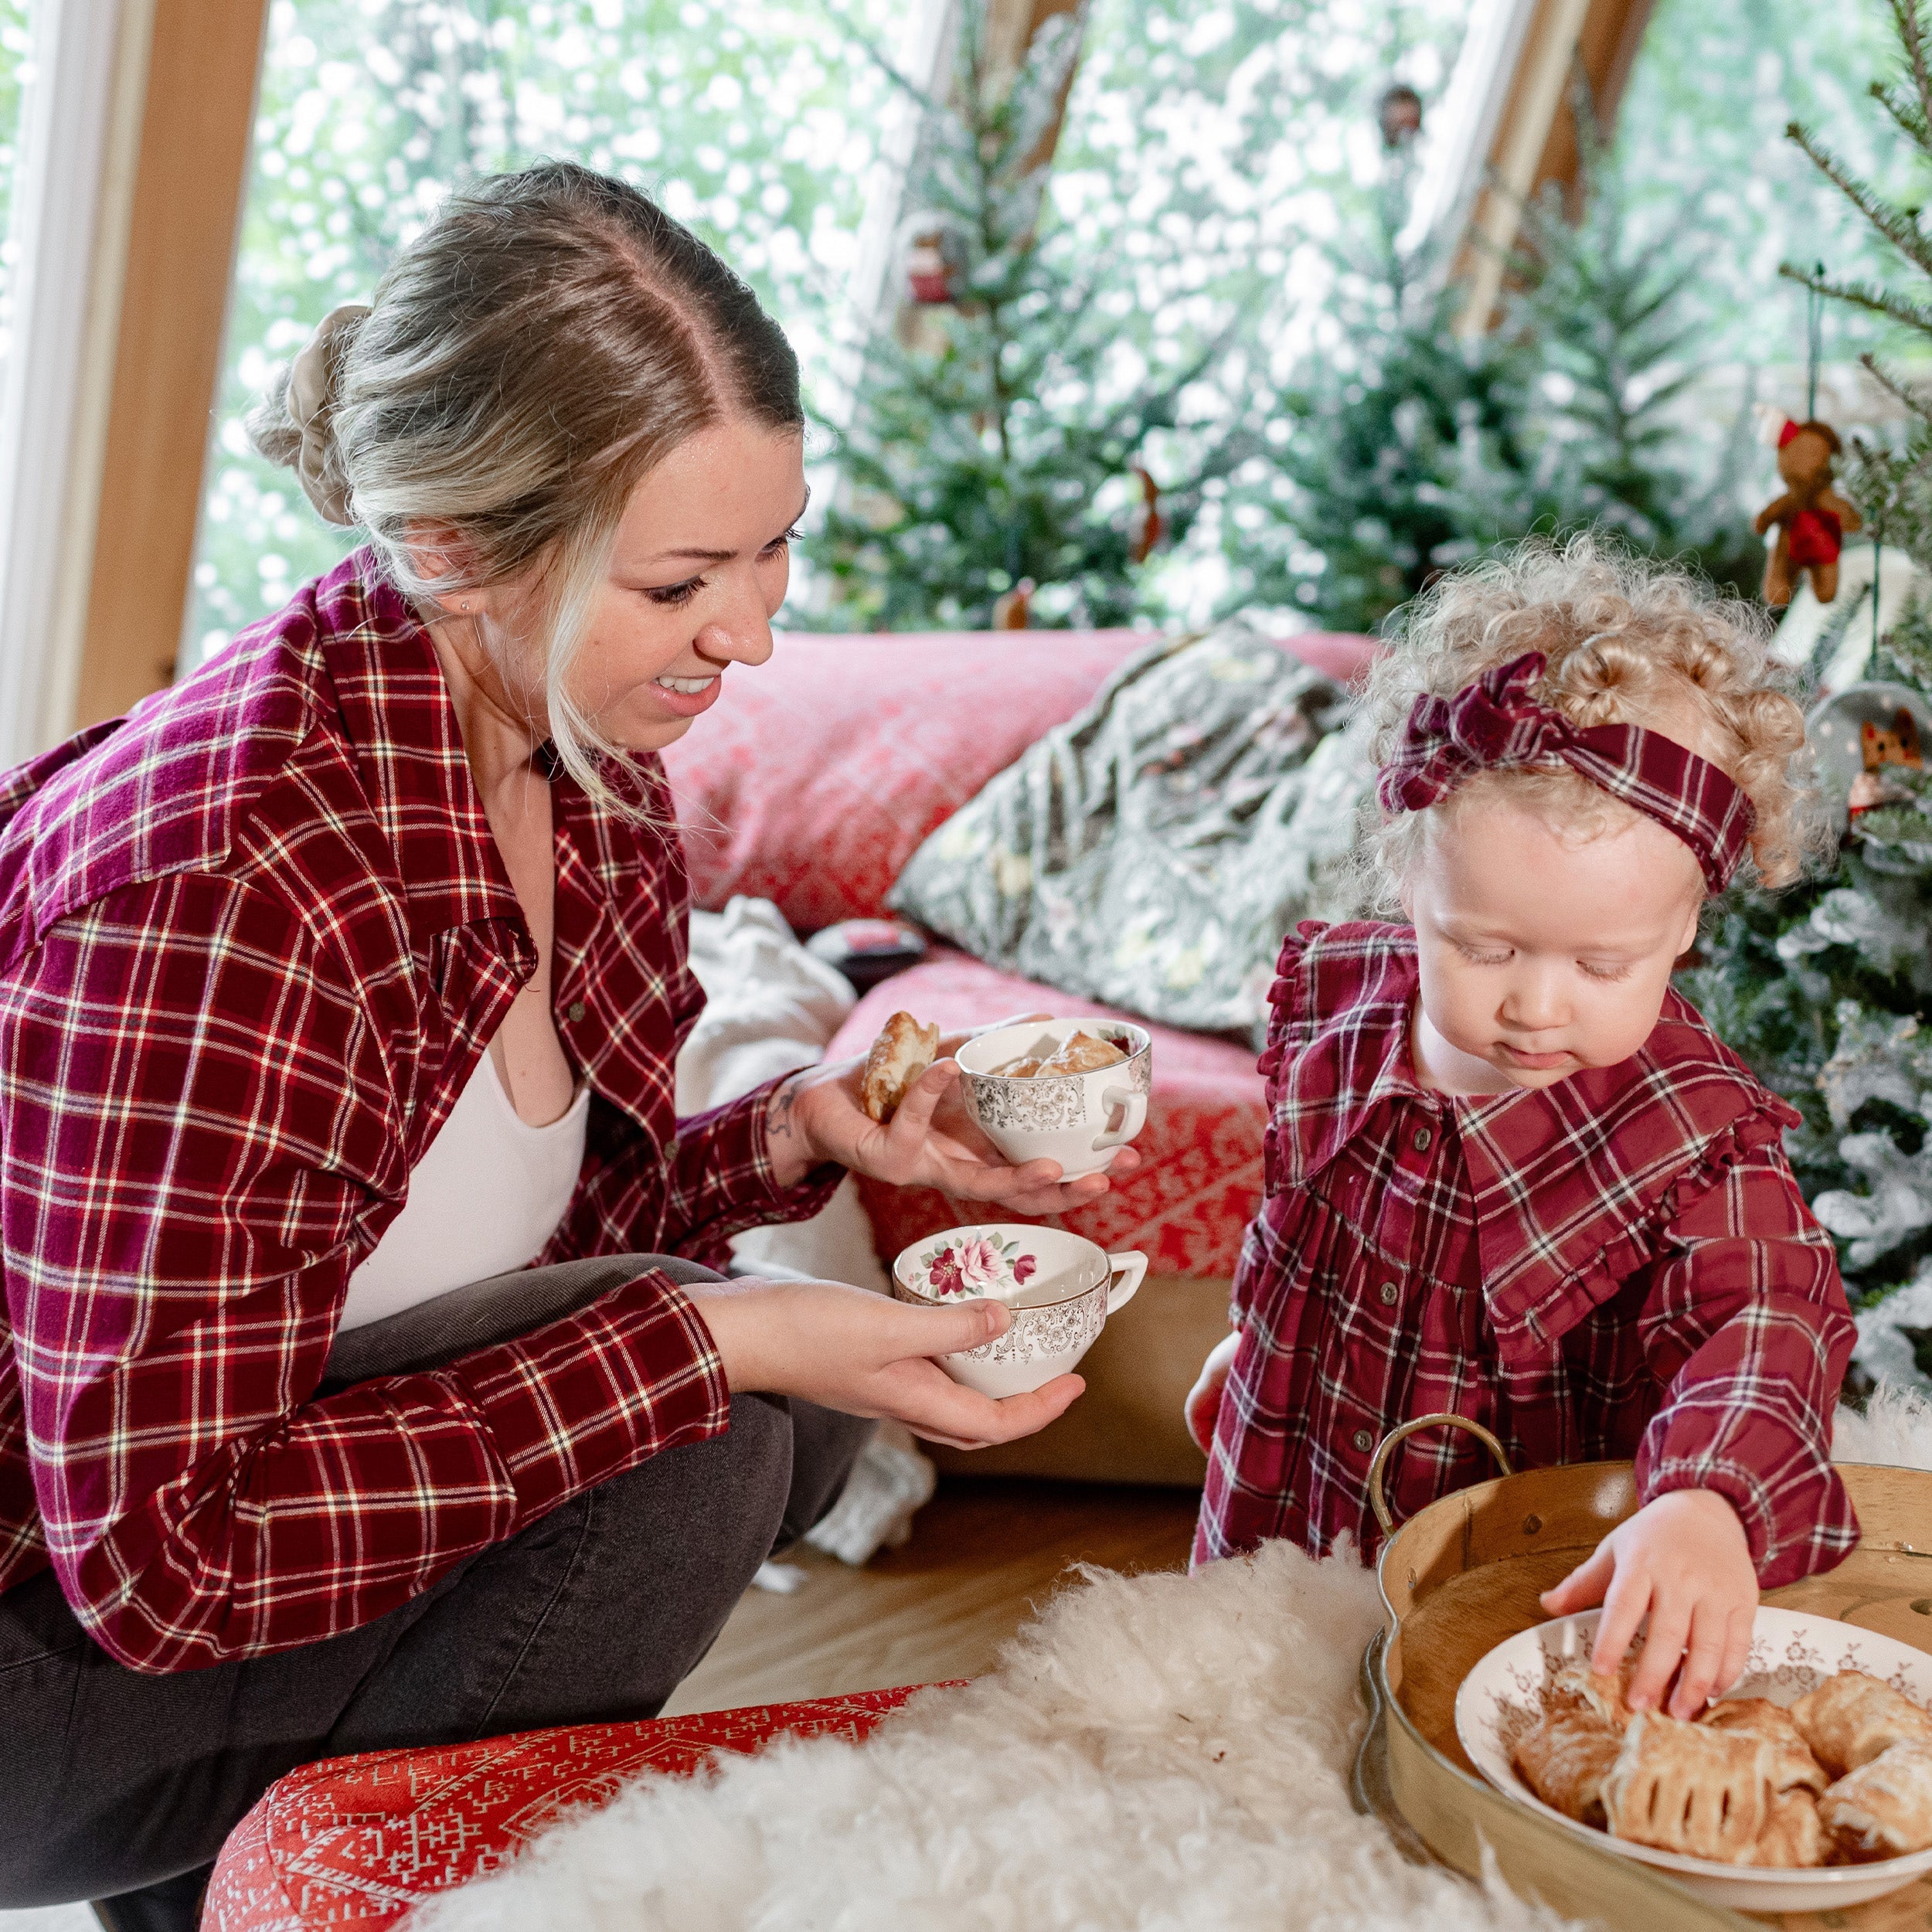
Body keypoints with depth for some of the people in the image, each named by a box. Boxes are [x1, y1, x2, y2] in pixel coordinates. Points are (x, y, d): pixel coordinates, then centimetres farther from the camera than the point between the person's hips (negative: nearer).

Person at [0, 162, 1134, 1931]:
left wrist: (804, 1128, -12)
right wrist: (709, 1341, -29)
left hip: (213, 1455, 8)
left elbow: (537, 1235, 6)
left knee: (792, 1407, -2)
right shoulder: (231, 873, -32)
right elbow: (163, 1560, -29)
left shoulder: (590, 763, -5)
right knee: (686, 1434, -22)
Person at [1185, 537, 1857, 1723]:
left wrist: (1706, 1501, -59)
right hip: (1286, 1530, 5)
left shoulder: (1691, 1139, -24)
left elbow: (1766, 1316, -39)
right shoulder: (1338, 1008, -10)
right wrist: (1253, 1336, 22)